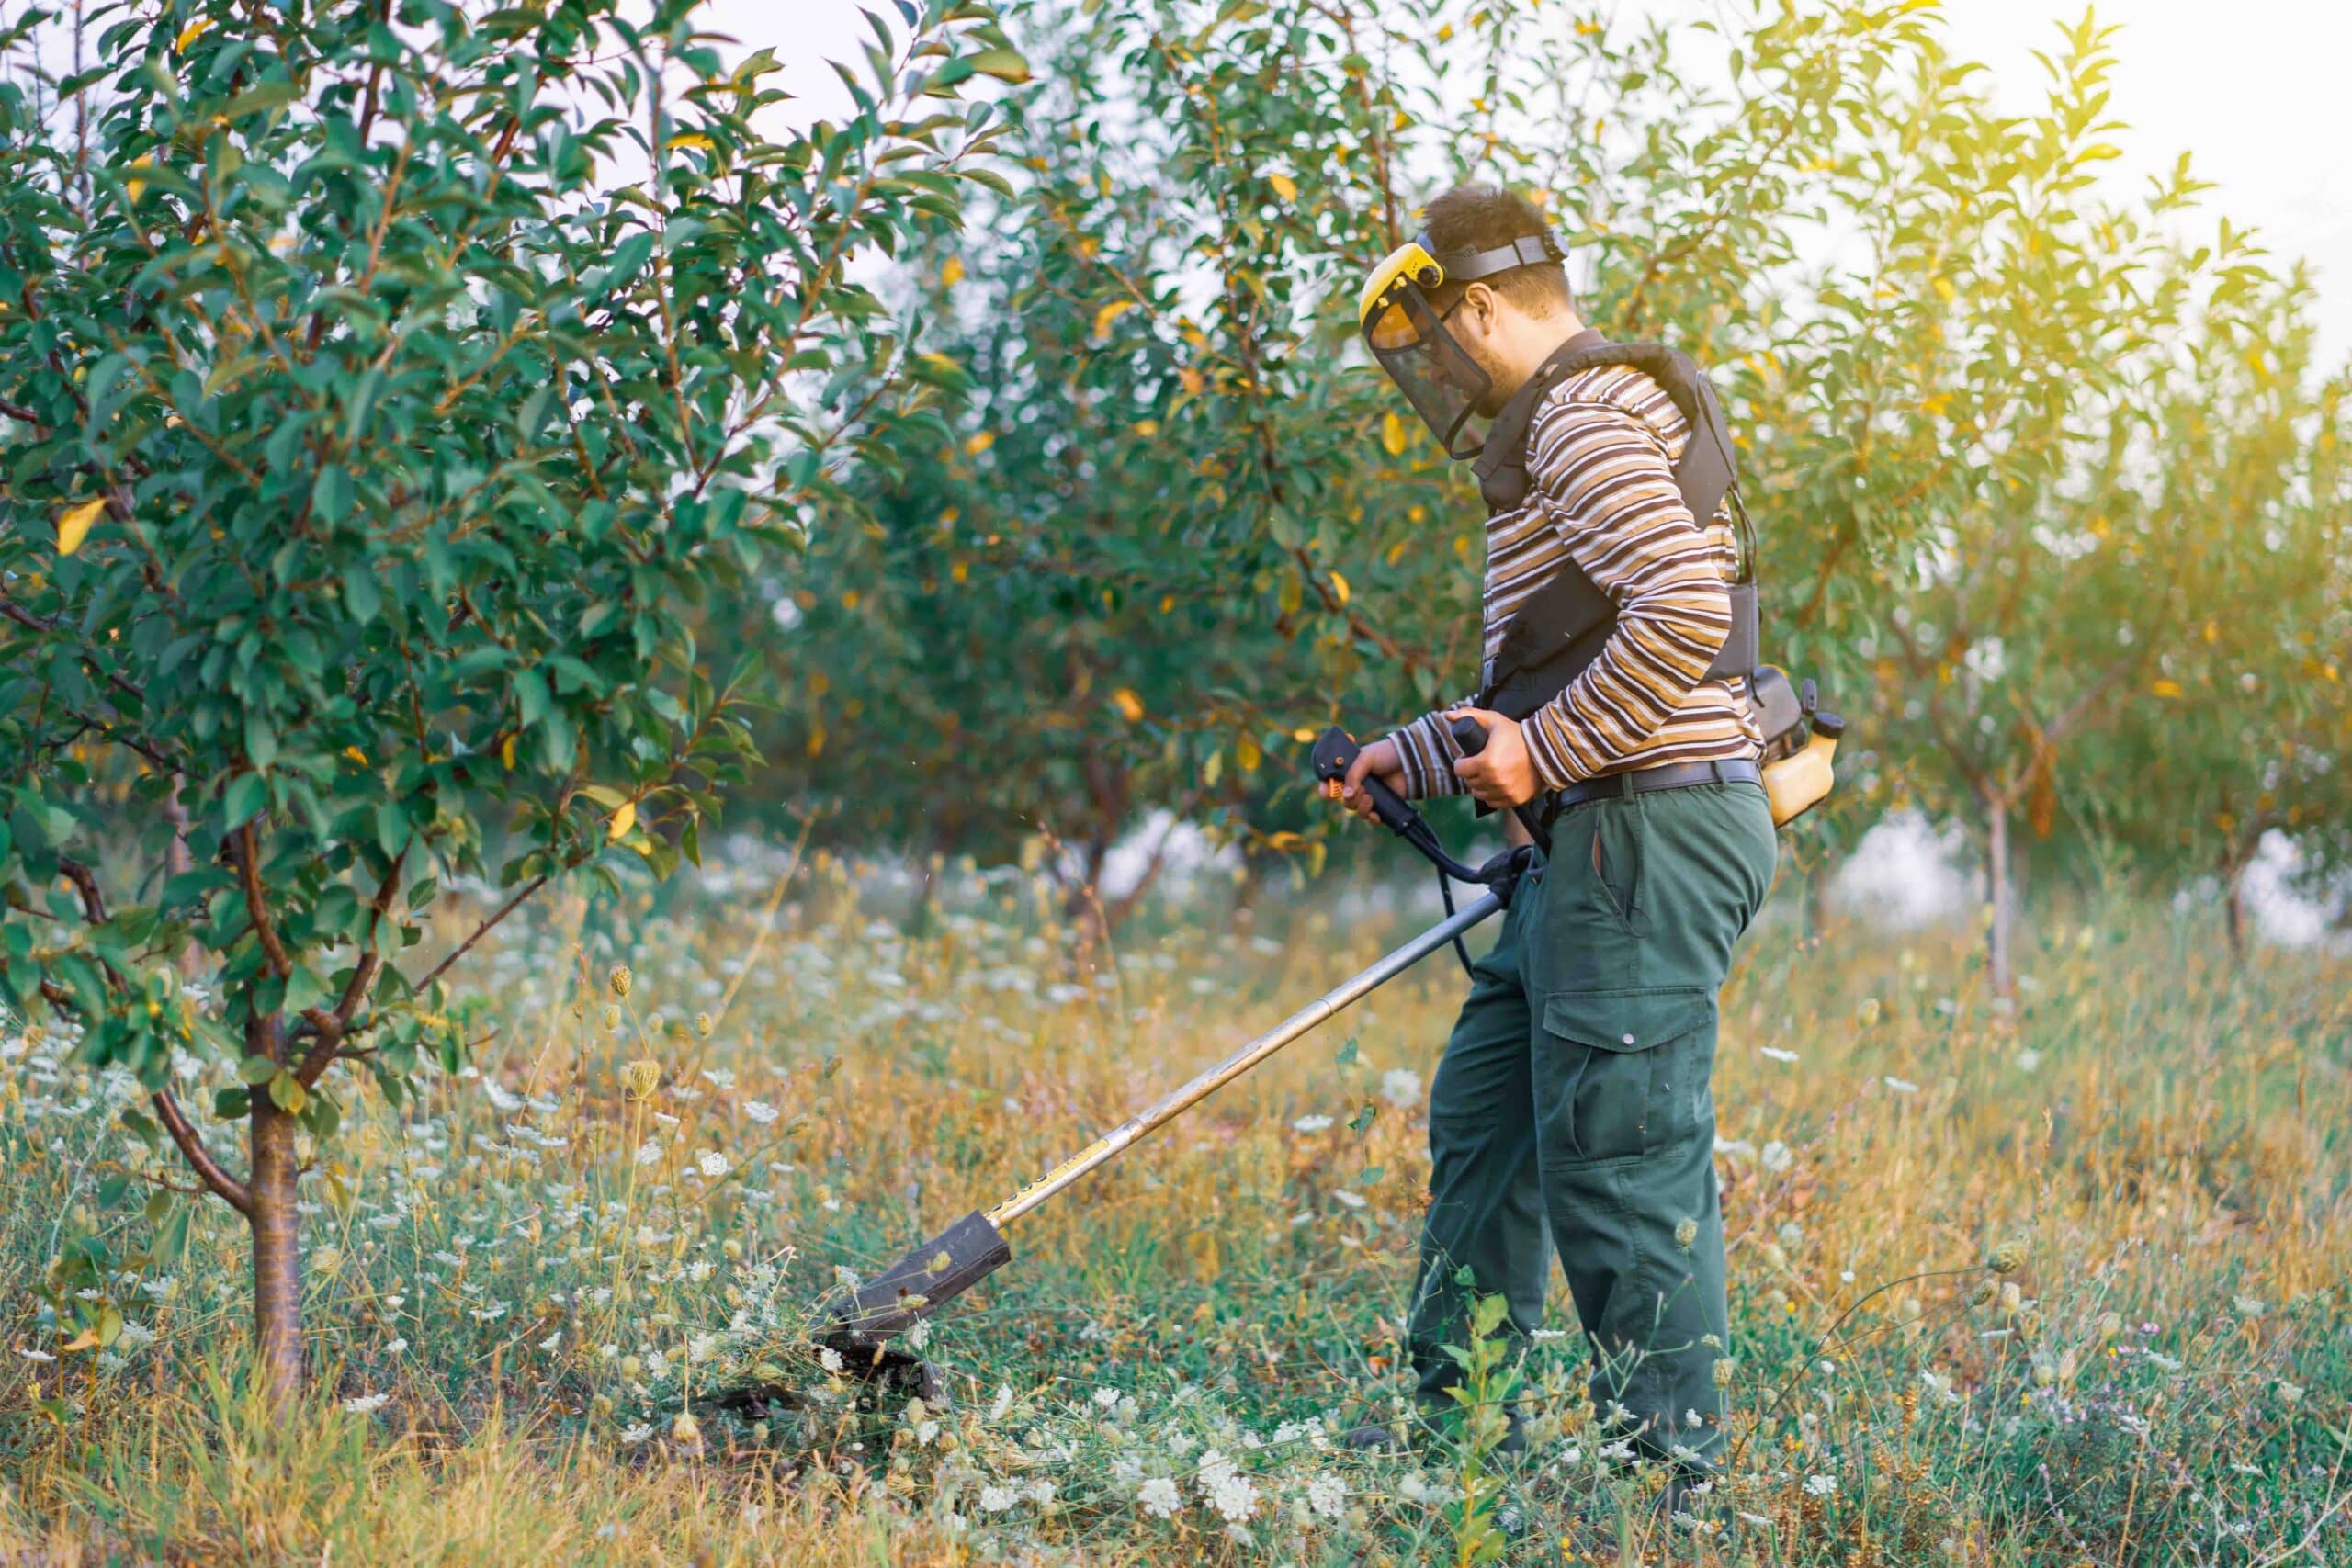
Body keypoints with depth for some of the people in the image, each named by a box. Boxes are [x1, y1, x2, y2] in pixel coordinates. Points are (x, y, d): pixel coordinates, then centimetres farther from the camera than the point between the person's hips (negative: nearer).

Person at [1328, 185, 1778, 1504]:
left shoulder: (1584, 415, -11)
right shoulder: (1575, 426, 23)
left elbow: (1683, 610, -25)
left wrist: (1547, 754, -17)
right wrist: (1417, 758, 31)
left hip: (1649, 834, -11)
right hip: (1604, 849, 11)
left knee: (1620, 1160, -9)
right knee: (1485, 1121, 16)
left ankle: (1679, 1480, -5)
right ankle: (1456, 1426, 25)